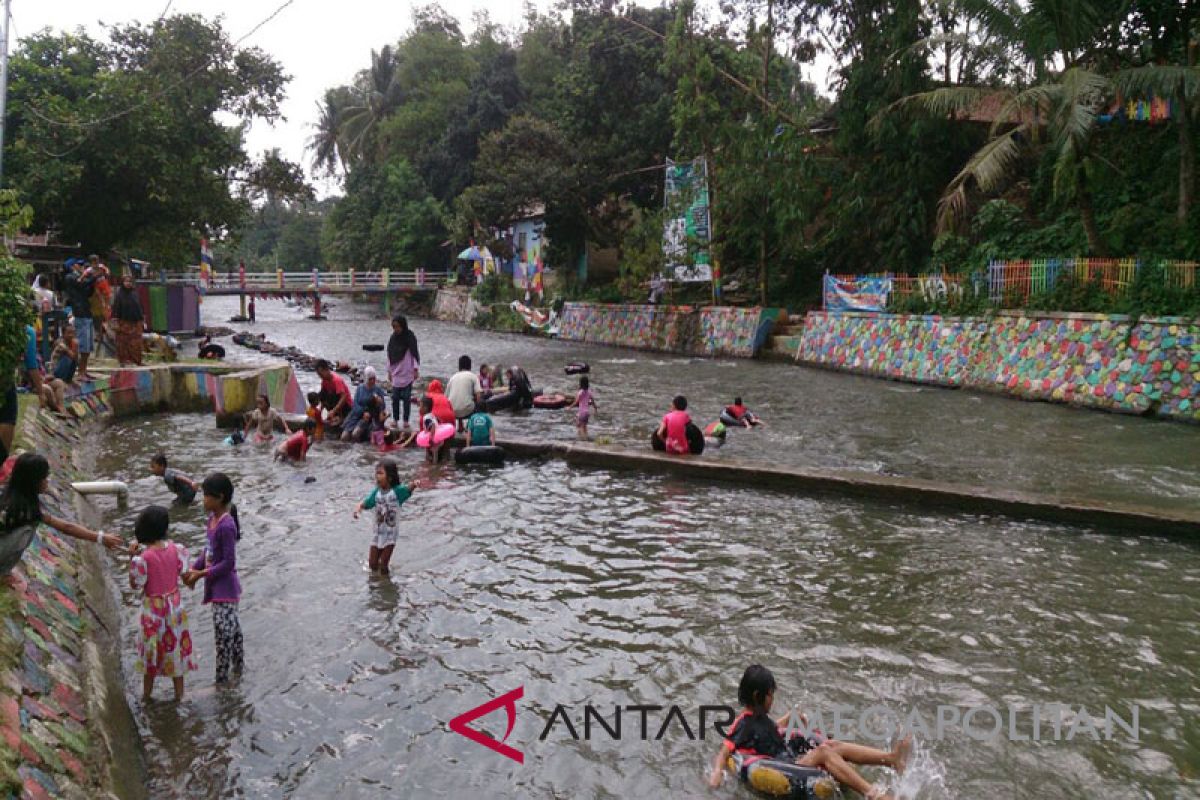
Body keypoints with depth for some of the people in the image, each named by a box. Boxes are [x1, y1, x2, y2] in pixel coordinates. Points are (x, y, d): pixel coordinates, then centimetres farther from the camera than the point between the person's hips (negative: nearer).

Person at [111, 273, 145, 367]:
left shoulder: (135, 293, 10)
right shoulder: (119, 294, -2)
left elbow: (140, 308, 14)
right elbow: (115, 309, -4)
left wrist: (143, 320, 12)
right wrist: (115, 322, -10)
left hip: (136, 323, 3)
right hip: (123, 323, -3)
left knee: (136, 343, 2)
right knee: (123, 343, -1)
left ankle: (137, 361, 8)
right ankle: (123, 360, 6)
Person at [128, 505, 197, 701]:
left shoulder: (143, 557, -24)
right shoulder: (176, 549, -13)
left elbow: (136, 585, -12)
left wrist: (133, 559, -11)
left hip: (153, 608, -3)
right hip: (174, 605, 3)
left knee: (152, 648, 15)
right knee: (176, 644, 16)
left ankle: (147, 692, 32)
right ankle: (179, 692, 27)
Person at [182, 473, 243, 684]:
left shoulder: (226, 525, -24)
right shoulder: (213, 518, 4)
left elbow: (229, 563, -23)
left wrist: (202, 574, -17)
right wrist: (194, 568, 1)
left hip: (224, 587, -9)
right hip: (217, 586, 9)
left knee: (223, 632, -2)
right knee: (232, 627, 21)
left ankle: (222, 679, 6)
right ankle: (238, 665, 36)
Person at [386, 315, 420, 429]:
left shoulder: (410, 337, -5)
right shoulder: (393, 338, 6)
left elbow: (415, 353, -3)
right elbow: (390, 355, 12)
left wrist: (416, 369, -6)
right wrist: (389, 371, 12)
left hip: (407, 373, -4)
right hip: (396, 373, 4)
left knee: (406, 397, -1)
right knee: (395, 397, 3)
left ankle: (406, 420, 7)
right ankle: (395, 419, 12)